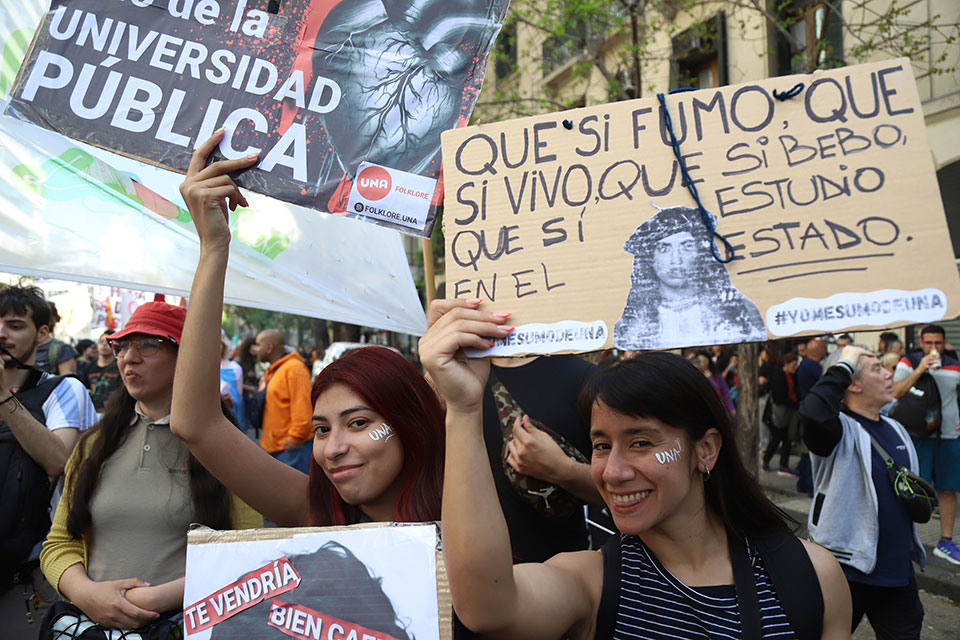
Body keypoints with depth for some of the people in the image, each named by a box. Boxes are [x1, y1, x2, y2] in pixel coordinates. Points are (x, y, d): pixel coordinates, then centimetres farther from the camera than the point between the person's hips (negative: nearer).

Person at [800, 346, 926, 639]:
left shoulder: (896, 429, 10)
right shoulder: (842, 429, -16)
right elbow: (813, 414, -41)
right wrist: (844, 366, -29)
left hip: (898, 568, 7)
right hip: (848, 568, -7)